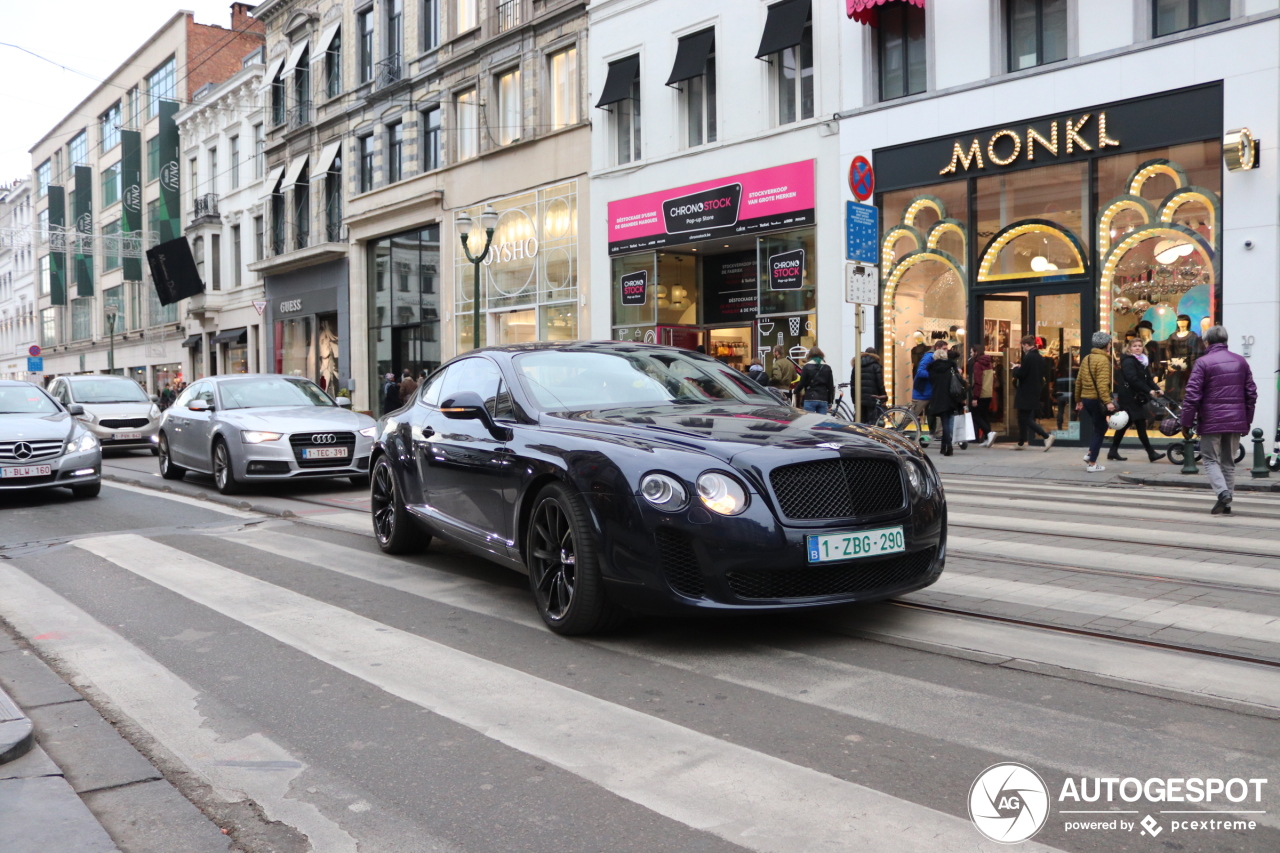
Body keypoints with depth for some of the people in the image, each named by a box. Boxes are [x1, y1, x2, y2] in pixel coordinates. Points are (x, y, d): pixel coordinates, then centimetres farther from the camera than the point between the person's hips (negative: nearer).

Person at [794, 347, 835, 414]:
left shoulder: (807, 366, 0)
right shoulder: (827, 368, 10)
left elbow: (801, 383, -3)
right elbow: (831, 386, 10)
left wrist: (796, 392, 15)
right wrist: (830, 403, 15)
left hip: (810, 399, -3)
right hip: (823, 399, 3)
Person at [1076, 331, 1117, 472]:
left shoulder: (1086, 358, 12)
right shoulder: (1103, 360, -13)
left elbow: (1079, 381, 15)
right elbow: (1102, 383, -24)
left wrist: (1078, 400, 21)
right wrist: (1108, 401, -30)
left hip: (1085, 398, 8)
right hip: (1097, 400, -8)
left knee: (1099, 427, 22)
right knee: (1100, 430, 2)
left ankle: (1090, 454, 14)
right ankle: (1092, 464, 3)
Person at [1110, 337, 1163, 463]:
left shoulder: (1143, 361, 16)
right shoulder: (1128, 361, -12)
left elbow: (1148, 379, 11)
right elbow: (1133, 379, -23)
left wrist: (1157, 388, -5)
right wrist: (1148, 390, -25)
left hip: (1137, 397, 9)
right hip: (1129, 397, -9)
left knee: (1125, 424, 11)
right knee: (1140, 424, -7)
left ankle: (1113, 451, 17)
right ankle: (1151, 453, -4)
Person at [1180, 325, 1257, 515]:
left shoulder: (1203, 362, -7)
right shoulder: (1241, 362, 10)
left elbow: (1192, 395, -12)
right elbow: (1251, 394, 12)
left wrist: (1186, 423, -5)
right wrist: (1247, 421, 20)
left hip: (1211, 421, -5)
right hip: (1236, 421, 5)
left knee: (1211, 460, 6)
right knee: (1229, 462, 12)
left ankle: (1222, 492, -17)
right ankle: (1226, 505, 12)